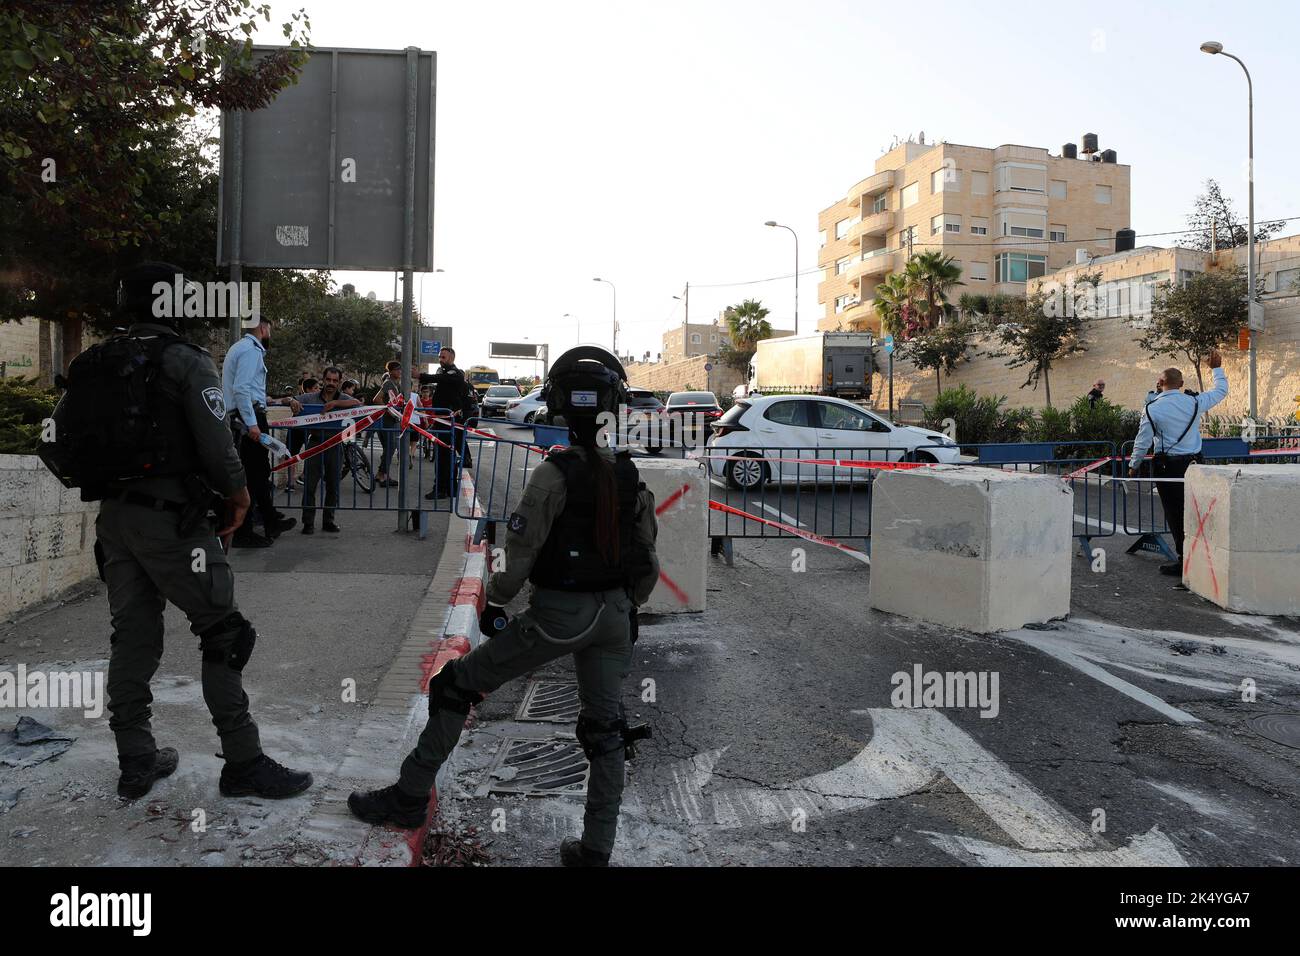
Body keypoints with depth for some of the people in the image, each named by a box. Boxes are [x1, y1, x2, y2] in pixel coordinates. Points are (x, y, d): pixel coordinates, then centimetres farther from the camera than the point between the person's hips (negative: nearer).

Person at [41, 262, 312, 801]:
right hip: (171, 518, -7)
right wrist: (237, 492, -1)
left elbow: (63, 435, 13)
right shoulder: (187, 361, -9)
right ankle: (242, 763, 0)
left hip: (113, 517, 7)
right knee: (223, 632, -1)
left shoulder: (91, 365, 12)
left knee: (132, 636, 13)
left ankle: (135, 763, 22)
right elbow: (216, 442, -15)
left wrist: (103, 481, 19)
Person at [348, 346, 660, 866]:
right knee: (605, 727, 15)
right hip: (612, 615, 6)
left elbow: (519, 551, -15)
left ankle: (410, 796, 22)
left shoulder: (556, 472, -16)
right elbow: (647, 563, 8)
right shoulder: (630, 476, 1)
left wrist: (493, 603, 1)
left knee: (455, 686, 11)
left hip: (556, 615, -5)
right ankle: (596, 848, 20)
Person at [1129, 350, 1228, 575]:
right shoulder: (1194, 402, 0)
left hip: (1166, 466, -4)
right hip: (1193, 463, 4)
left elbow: (1143, 441, -5)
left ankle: (1184, 560, 3)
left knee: (1174, 514, 2)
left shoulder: (1152, 408, -9)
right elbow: (1221, 391, 18)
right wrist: (1217, 369, 33)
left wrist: (1134, 465, 8)